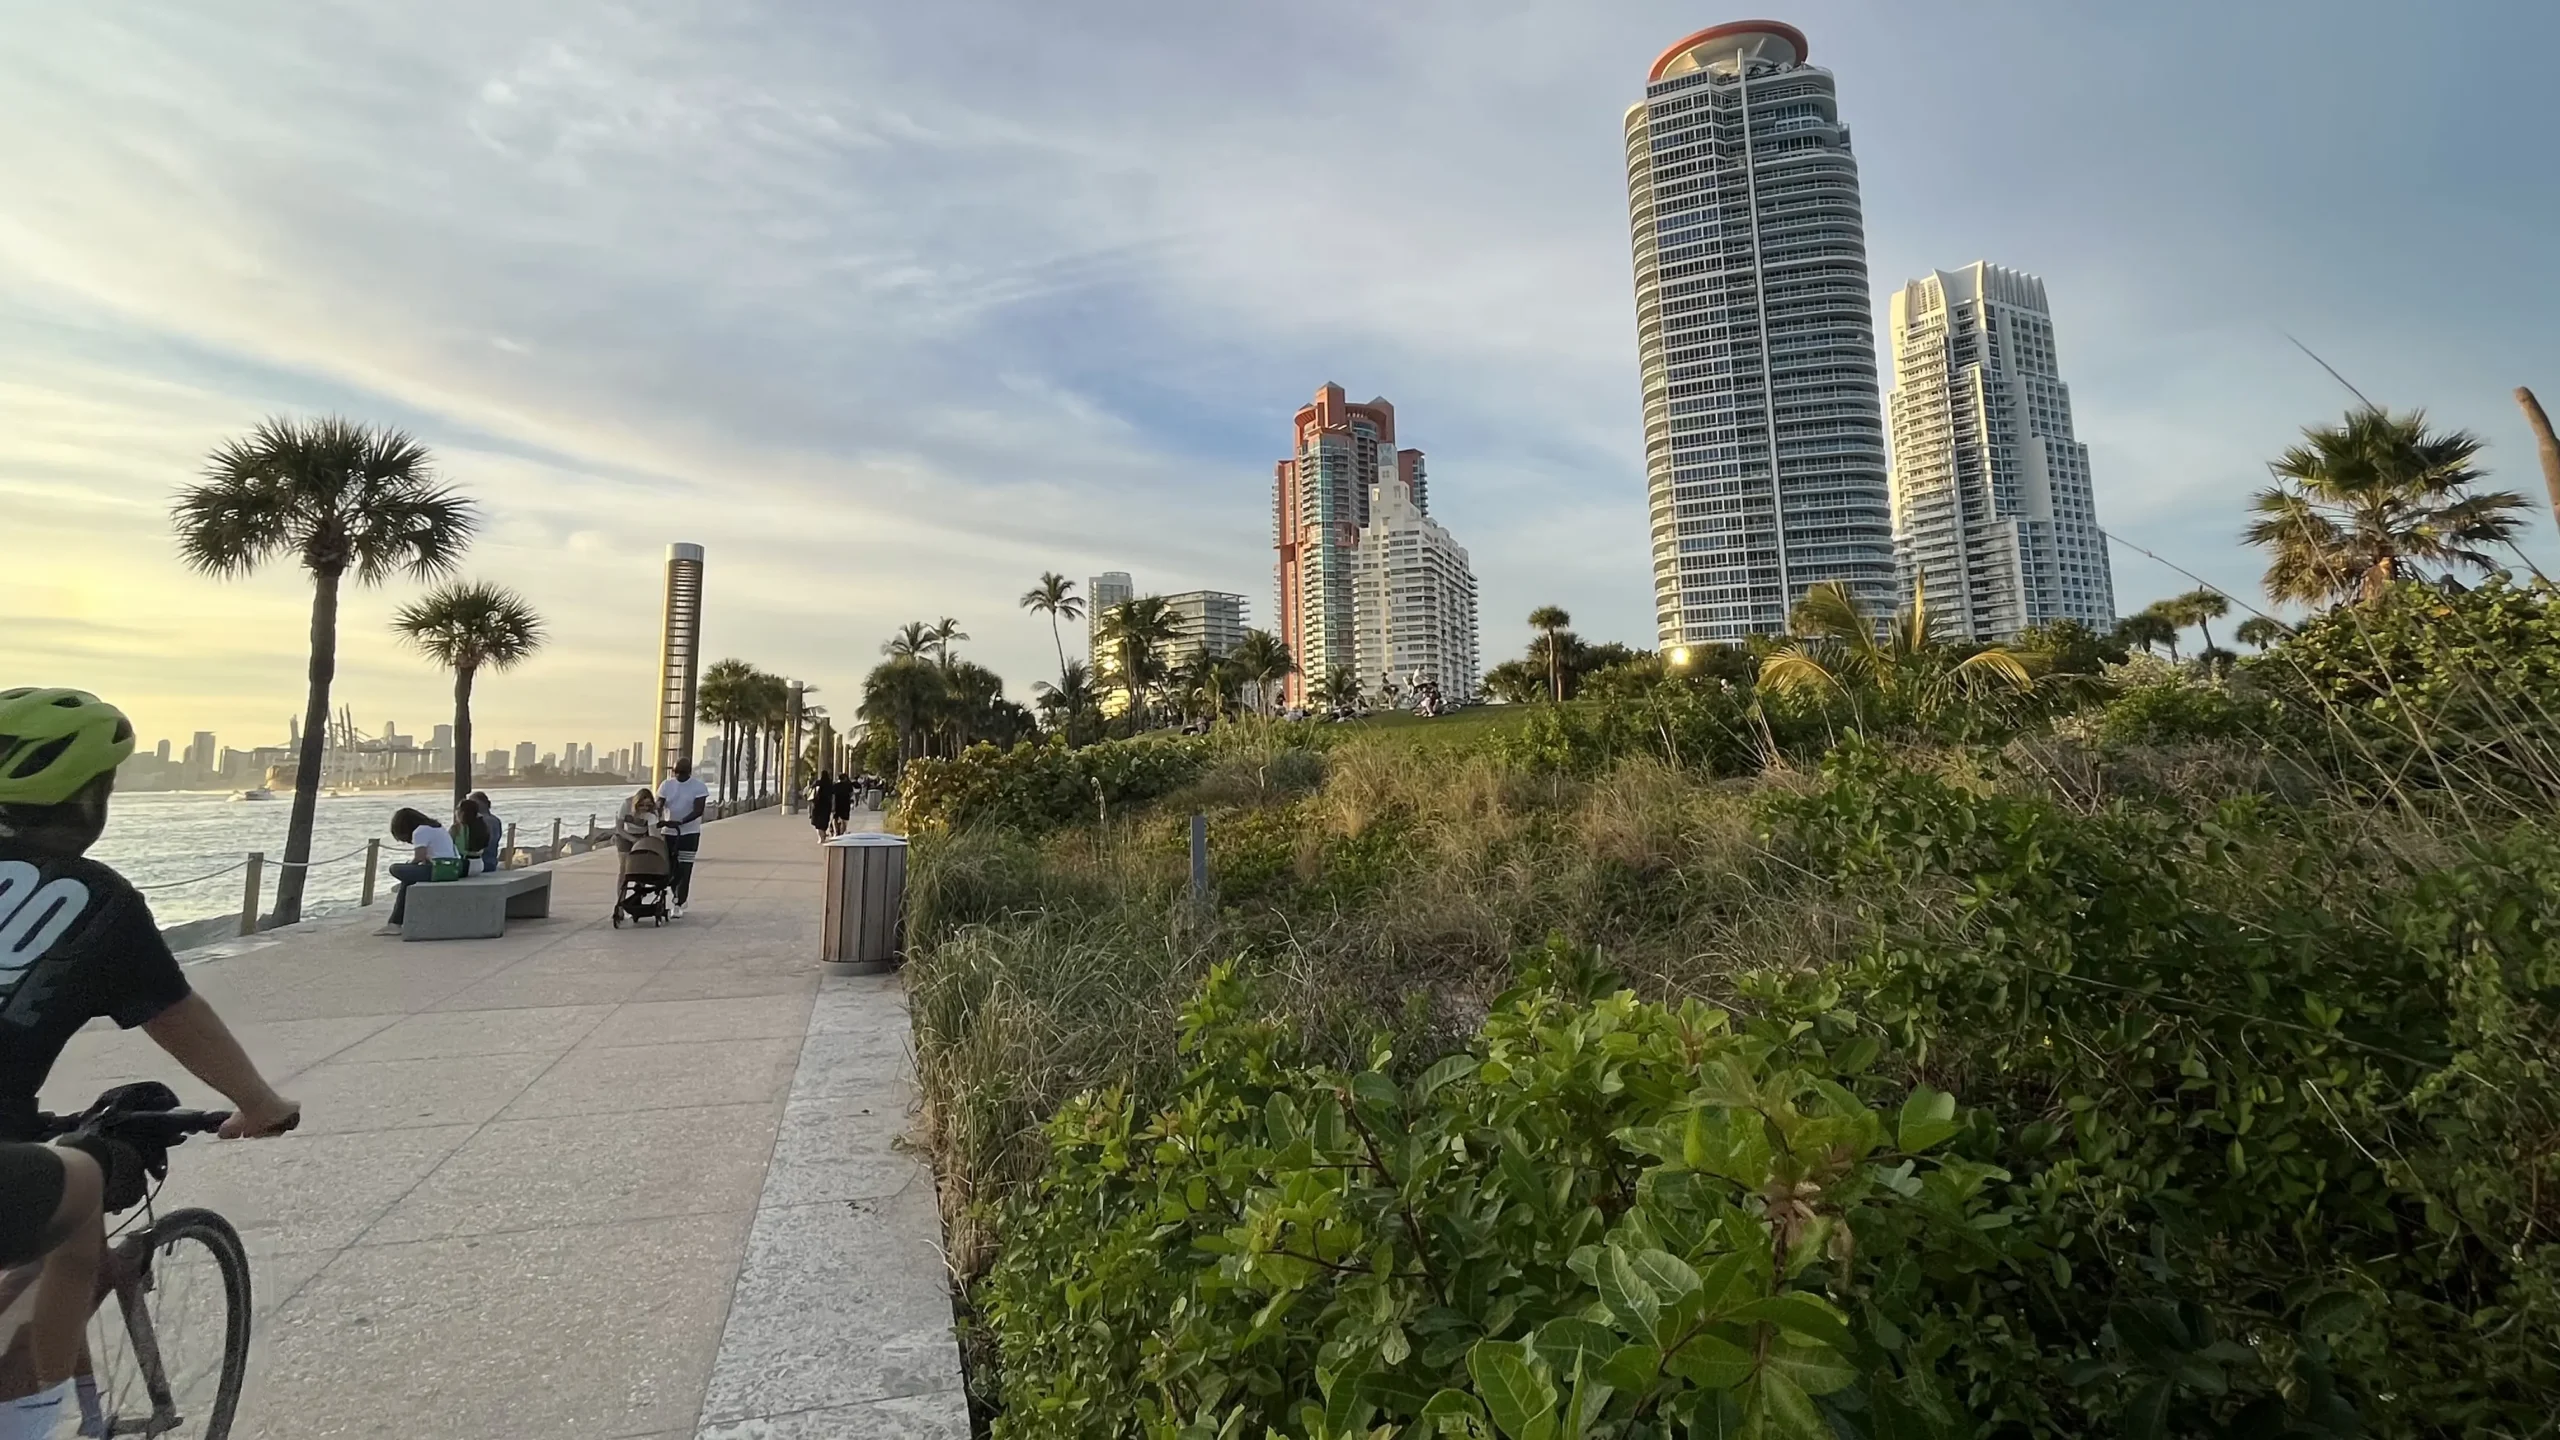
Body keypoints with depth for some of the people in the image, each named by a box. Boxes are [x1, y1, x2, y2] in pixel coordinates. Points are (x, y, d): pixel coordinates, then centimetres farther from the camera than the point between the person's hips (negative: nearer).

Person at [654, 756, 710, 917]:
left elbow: (698, 810, -16)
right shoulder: (666, 785, 2)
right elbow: (659, 806, -5)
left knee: (684, 869, -4)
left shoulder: (699, 787, -7)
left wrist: (680, 822, -29)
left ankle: (679, 904, 0)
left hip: (689, 833, -3)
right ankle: (678, 897, 28)